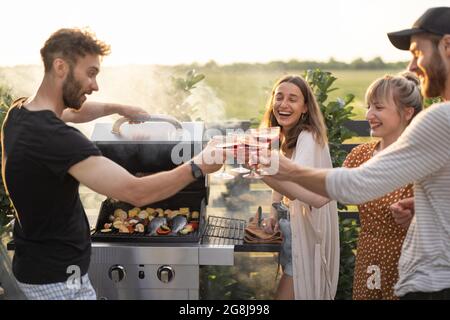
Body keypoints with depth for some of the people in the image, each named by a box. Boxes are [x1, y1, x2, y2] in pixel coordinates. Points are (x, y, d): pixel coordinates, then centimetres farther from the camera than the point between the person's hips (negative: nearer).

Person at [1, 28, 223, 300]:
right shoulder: (57, 138, -32)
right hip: (58, 277, -9)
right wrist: (198, 167, -22)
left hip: (35, 263, 9)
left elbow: (71, 112, 23)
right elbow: (137, 193, -32)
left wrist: (118, 109, 23)